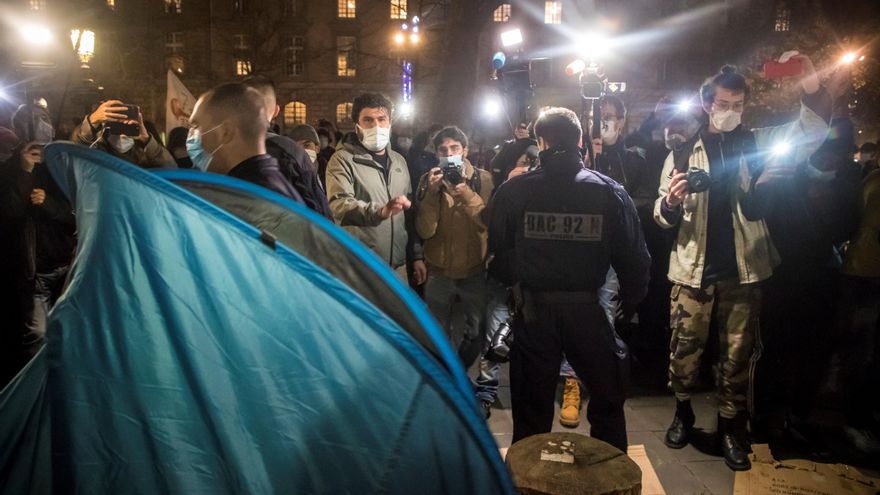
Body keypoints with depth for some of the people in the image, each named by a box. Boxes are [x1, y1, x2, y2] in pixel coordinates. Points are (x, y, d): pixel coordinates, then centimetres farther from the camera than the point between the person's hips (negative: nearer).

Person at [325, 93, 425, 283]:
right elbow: (339, 205, -25)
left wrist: (416, 256, 13)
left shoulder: (398, 161, 13)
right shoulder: (343, 160, -7)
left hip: (397, 266, 6)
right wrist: (379, 211, -42)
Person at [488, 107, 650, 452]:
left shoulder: (513, 191, -8)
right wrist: (631, 301, 11)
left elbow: (498, 254, -3)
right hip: (587, 308, 0)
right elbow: (634, 258, -3)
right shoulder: (609, 191, -6)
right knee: (607, 401, 21)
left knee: (532, 408, 17)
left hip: (533, 309, 0)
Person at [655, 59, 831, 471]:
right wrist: (669, 202, -26)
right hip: (694, 269, -1)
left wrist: (812, 91, -27)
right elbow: (662, 217, -2)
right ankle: (683, 413, 28)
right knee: (685, 348, 7)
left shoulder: (757, 142, 6)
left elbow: (811, 132, -8)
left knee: (737, 353, 10)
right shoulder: (685, 150, 0)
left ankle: (731, 427, 24)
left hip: (742, 269, 2)